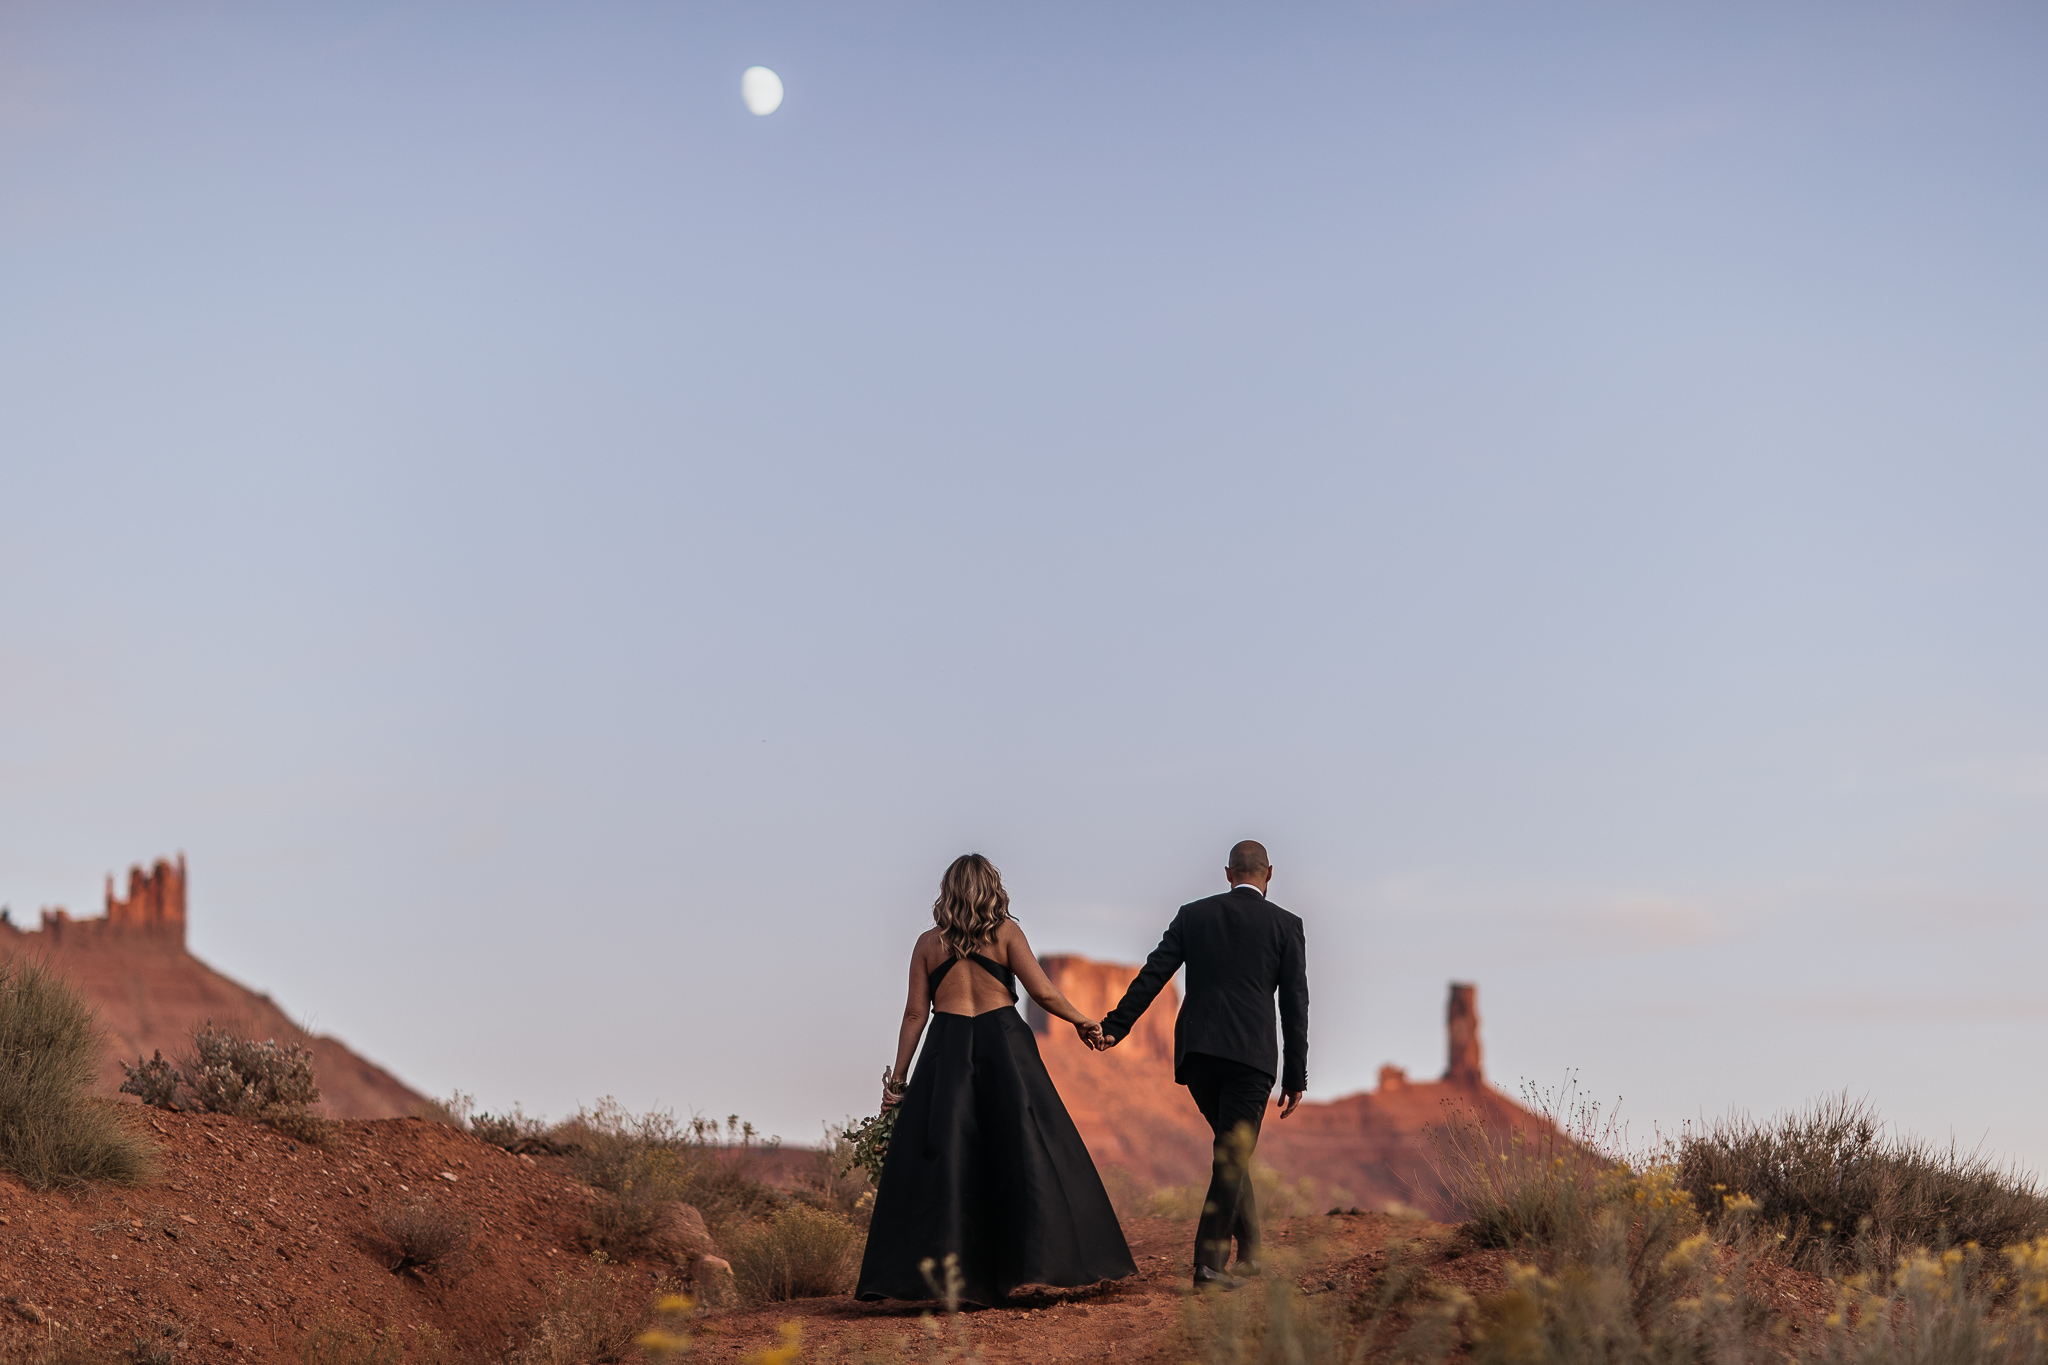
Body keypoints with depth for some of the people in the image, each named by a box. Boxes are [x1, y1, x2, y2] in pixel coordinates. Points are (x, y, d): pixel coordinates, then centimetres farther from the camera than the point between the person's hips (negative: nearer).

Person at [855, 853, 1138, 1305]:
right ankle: (1043, 1258, 0)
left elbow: (915, 1013, 5)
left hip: (947, 1048, 1)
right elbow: (1043, 991, -3)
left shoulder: (928, 943, 7)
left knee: (937, 1161, 1)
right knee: (1025, 1151, 4)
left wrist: (898, 1077, 9)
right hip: (1004, 1042, -1)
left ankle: (935, 1269, -5)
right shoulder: (1004, 932, 2)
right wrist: (1081, 1021, 13)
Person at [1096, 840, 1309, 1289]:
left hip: (1195, 1053, 4)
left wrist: (1115, 1027, 8)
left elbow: (1152, 975, 6)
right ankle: (1208, 1263, -11)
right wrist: (1295, 1077, 6)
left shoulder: (1192, 915, 12)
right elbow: (1295, 1005, 4)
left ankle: (1248, 1250, 21)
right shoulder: (1285, 925, 6)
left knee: (1233, 1149, 20)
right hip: (1249, 1054, -3)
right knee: (1232, 1156, -2)